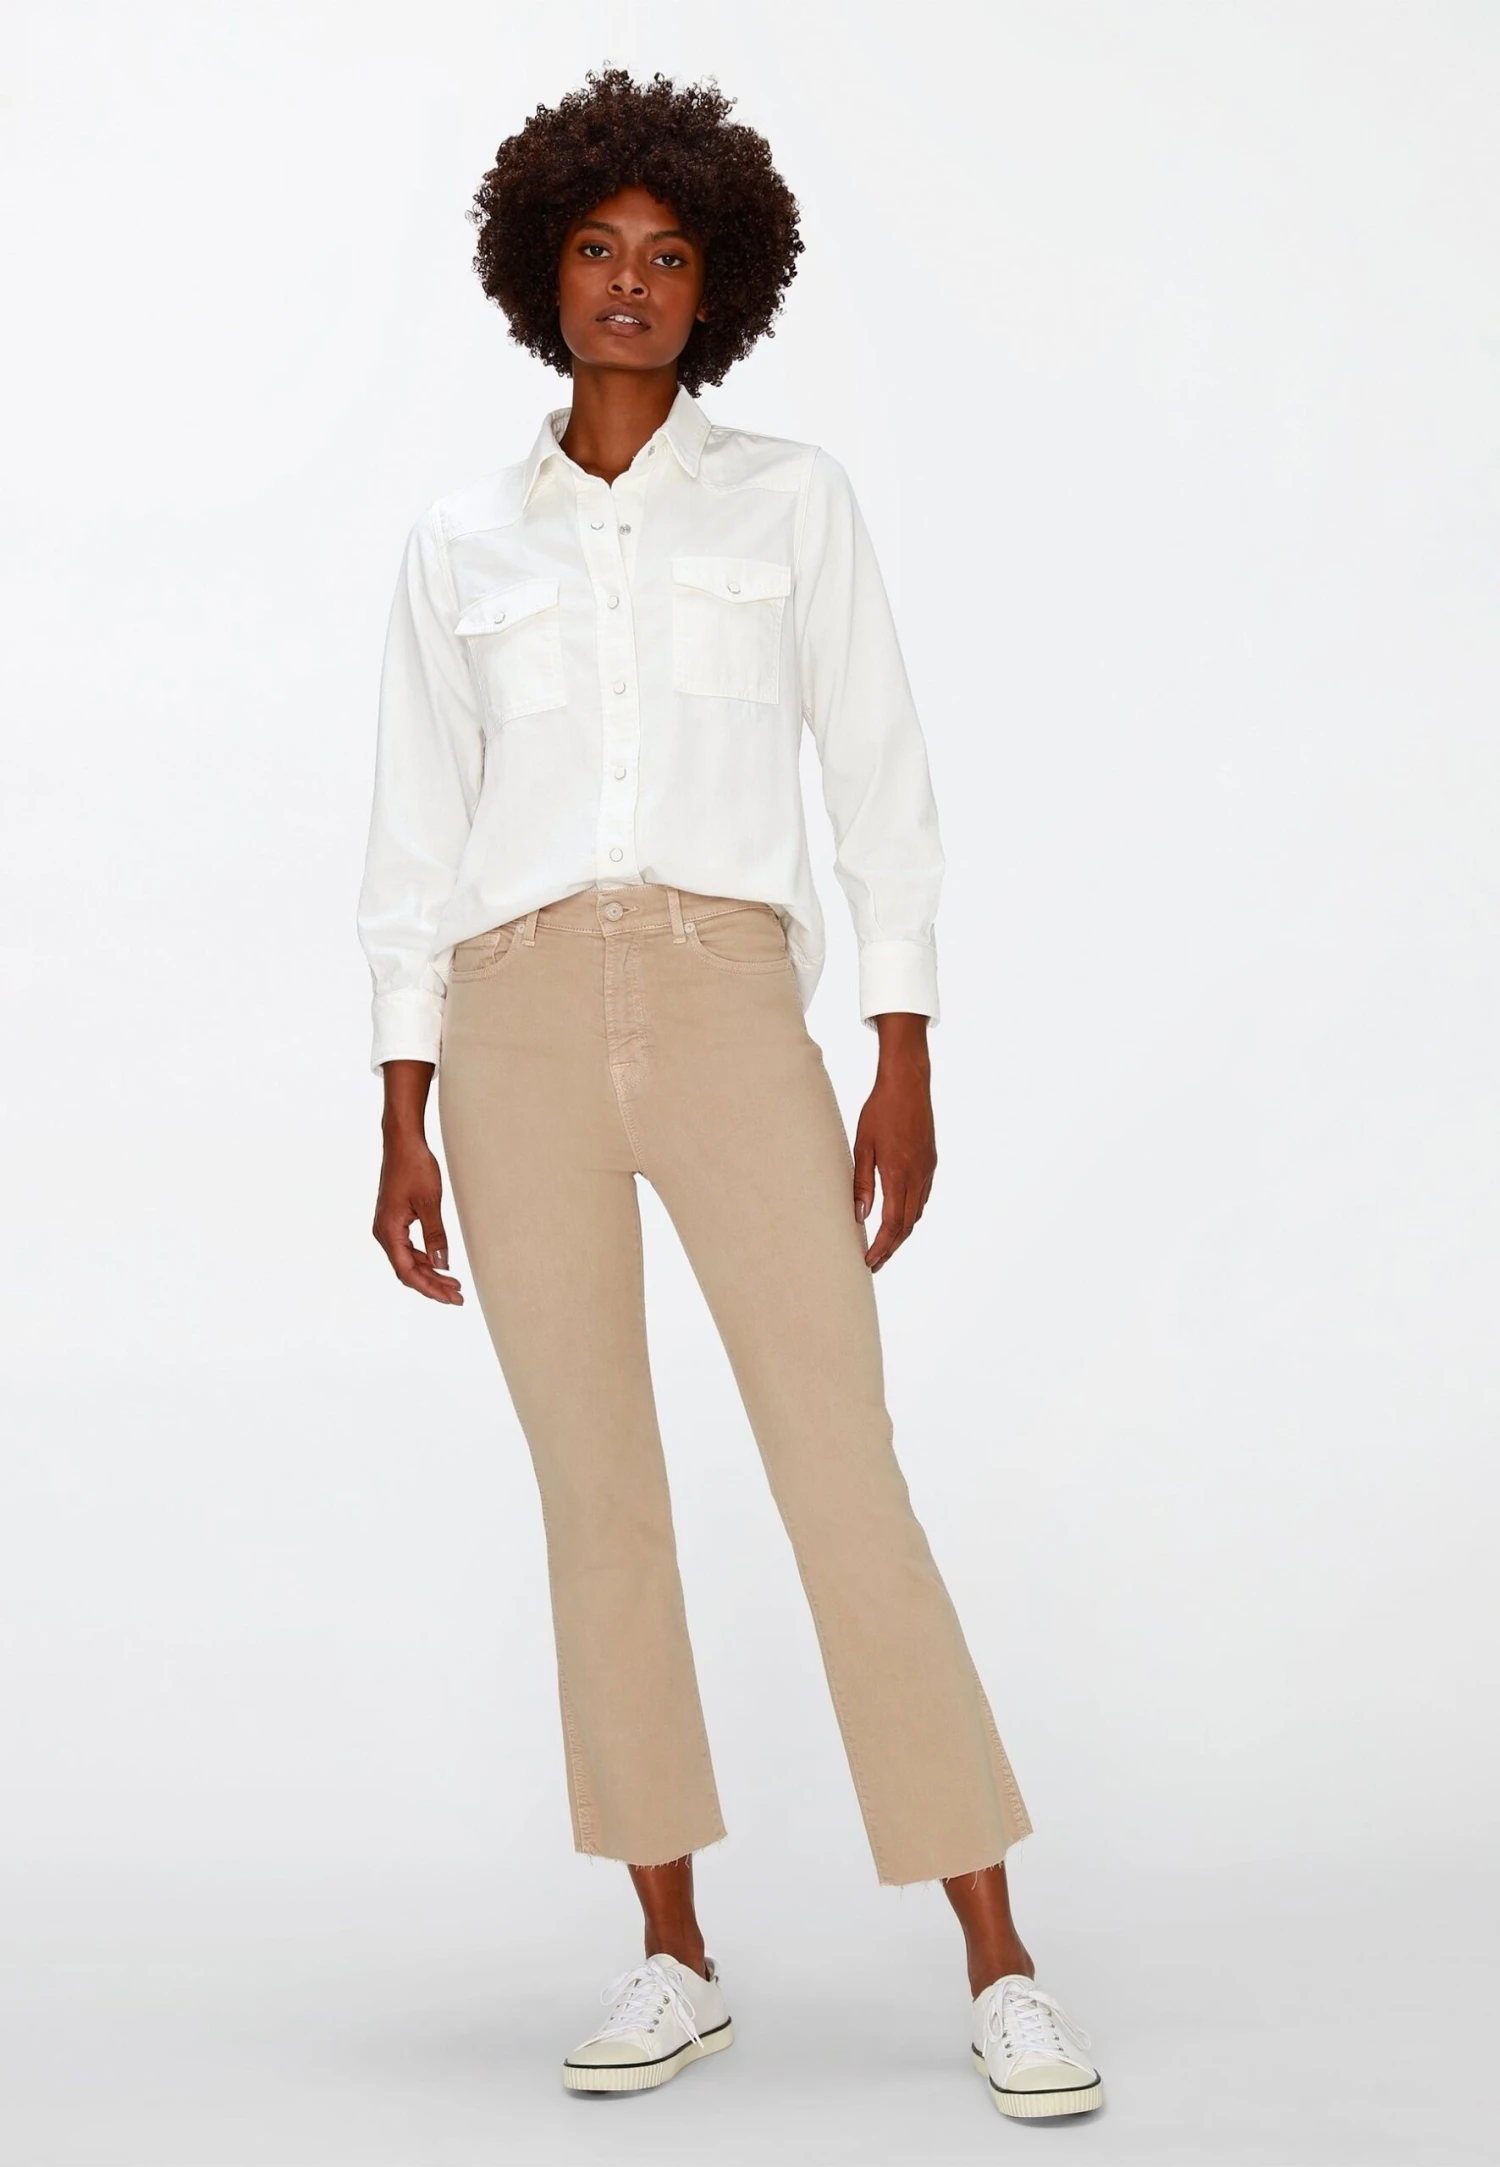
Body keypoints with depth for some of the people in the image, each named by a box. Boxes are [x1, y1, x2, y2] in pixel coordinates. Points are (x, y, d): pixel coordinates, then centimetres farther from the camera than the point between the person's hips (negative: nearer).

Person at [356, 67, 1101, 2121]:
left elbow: (882, 779, 6)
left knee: (848, 1483, -8)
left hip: (732, 1010, -2)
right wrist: (403, 1122, 6)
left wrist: (906, 1066, -2)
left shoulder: (790, 496, 10)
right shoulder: (459, 549, 14)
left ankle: (1001, 1968, -1)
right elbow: (416, 842, 12)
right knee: (600, 1499, 4)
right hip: (520, 1030, 2)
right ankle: (676, 1960, 15)